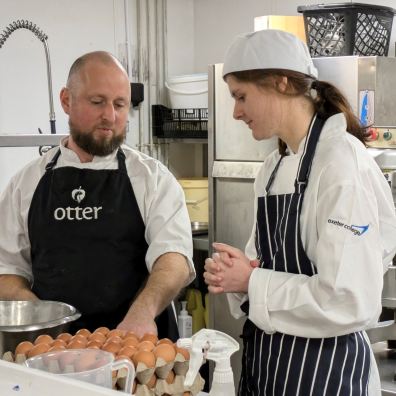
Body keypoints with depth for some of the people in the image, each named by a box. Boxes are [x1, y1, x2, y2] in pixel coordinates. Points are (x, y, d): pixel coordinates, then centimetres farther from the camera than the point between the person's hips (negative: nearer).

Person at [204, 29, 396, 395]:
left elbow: (350, 302, -25)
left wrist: (250, 282, -17)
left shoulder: (342, 163, -19)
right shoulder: (273, 166, 6)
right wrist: (234, 273, -7)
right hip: (266, 361, 8)